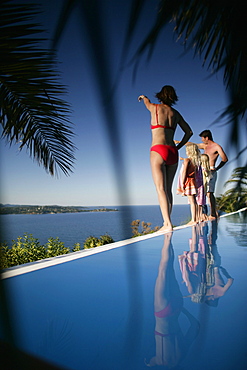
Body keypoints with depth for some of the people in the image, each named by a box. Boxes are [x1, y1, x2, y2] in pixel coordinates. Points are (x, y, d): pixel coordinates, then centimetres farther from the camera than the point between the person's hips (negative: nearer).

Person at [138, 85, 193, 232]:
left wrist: (143, 97, 53)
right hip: (172, 152, 5)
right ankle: (167, 223, 10)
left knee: (161, 189, -11)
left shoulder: (154, 107, 6)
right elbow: (189, 132, 20)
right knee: (168, 189, 8)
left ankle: (168, 224, -19)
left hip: (158, 151, -5)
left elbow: (146, 100, 31)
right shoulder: (175, 113, 16)